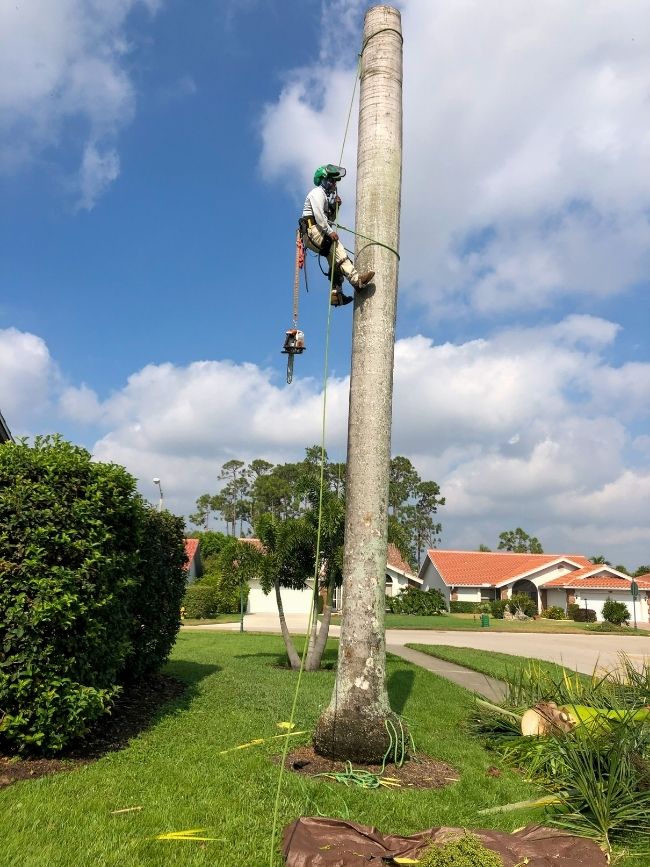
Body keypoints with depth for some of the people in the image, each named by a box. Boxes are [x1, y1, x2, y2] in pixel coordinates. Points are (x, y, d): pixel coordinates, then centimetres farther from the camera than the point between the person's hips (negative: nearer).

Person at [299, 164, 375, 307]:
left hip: (318, 232, 10)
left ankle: (336, 294, -4)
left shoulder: (326, 196, 30)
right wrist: (329, 231, -26)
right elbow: (318, 215, -17)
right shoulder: (317, 192, -1)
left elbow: (330, 218, 29)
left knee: (335, 259, 1)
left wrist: (335, 206, 11)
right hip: (312, 230, -10)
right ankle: (356, 278, -41)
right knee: (337, 248, -27)